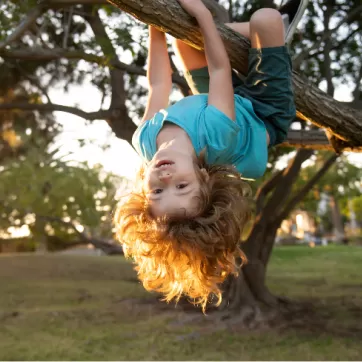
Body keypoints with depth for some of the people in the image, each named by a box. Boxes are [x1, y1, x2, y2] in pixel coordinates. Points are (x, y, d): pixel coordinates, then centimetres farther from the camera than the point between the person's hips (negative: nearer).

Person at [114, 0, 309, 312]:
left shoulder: (146, 142, -35)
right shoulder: (215, 135, -48)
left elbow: (158, 83, -19)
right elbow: (220, 68, -34)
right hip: (263, 116, -4)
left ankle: (280, 28, 27)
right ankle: (280, 28, 21)